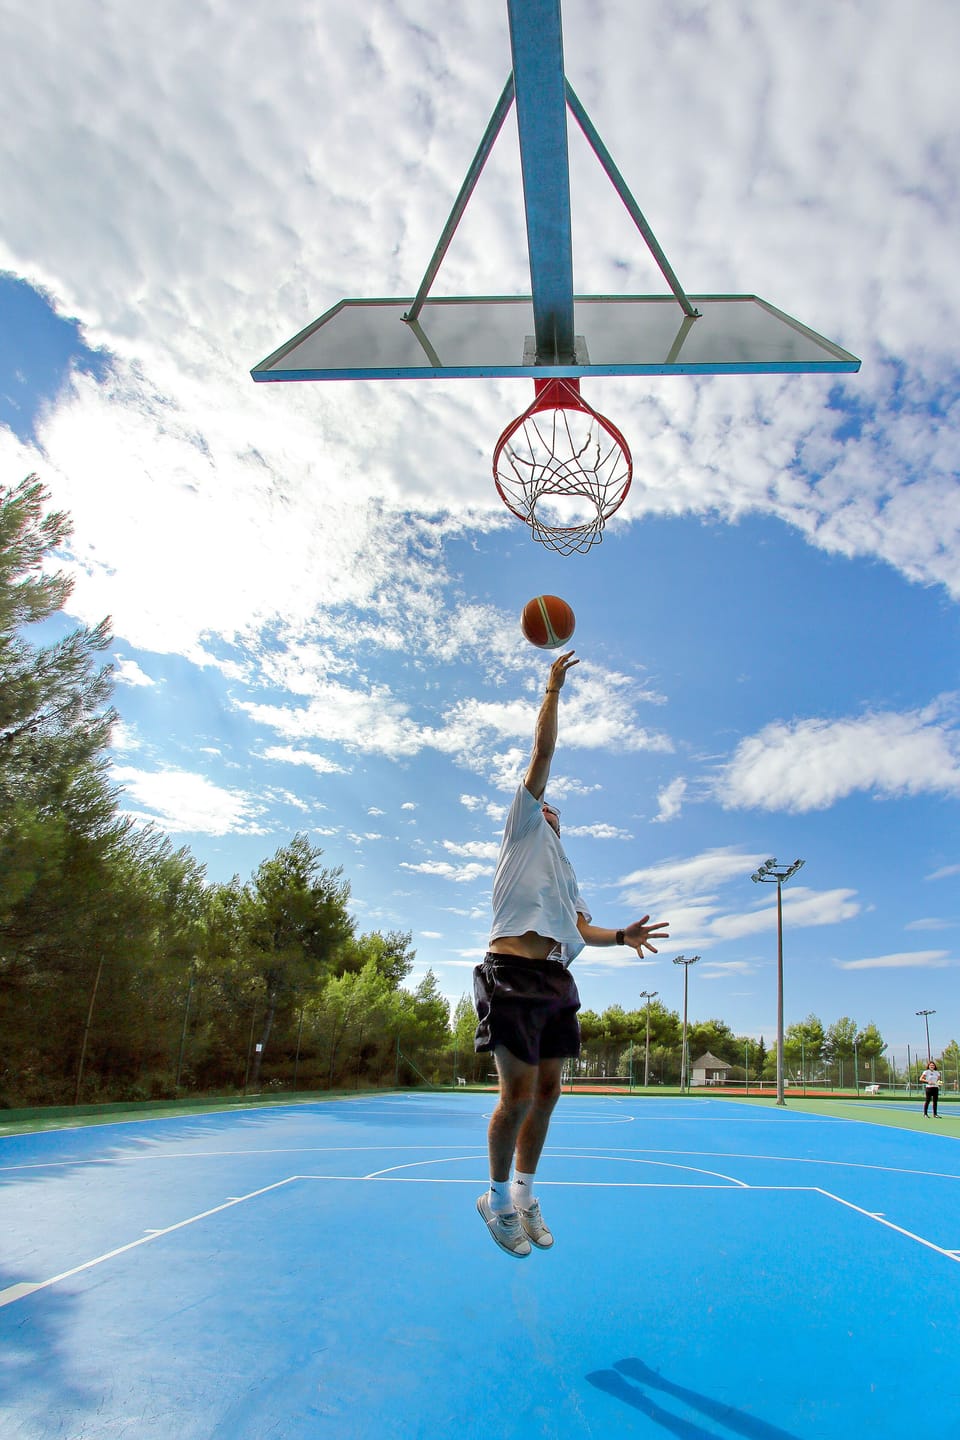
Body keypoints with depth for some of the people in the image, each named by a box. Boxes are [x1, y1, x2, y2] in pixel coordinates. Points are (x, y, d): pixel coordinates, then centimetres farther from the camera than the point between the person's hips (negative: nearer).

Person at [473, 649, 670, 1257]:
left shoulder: (567, 874, 30)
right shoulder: (523, 831, 11)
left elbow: (584, 930, 20)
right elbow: (542, 754, 4)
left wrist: (623, 935, 1)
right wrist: (553, 689, 6)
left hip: (557, 980, 7)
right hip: (514, 972, -7)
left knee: (547, 1091, 9)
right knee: (518, 1094, -6)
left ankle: (524, 1195, 25)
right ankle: (497, 1196, 14)